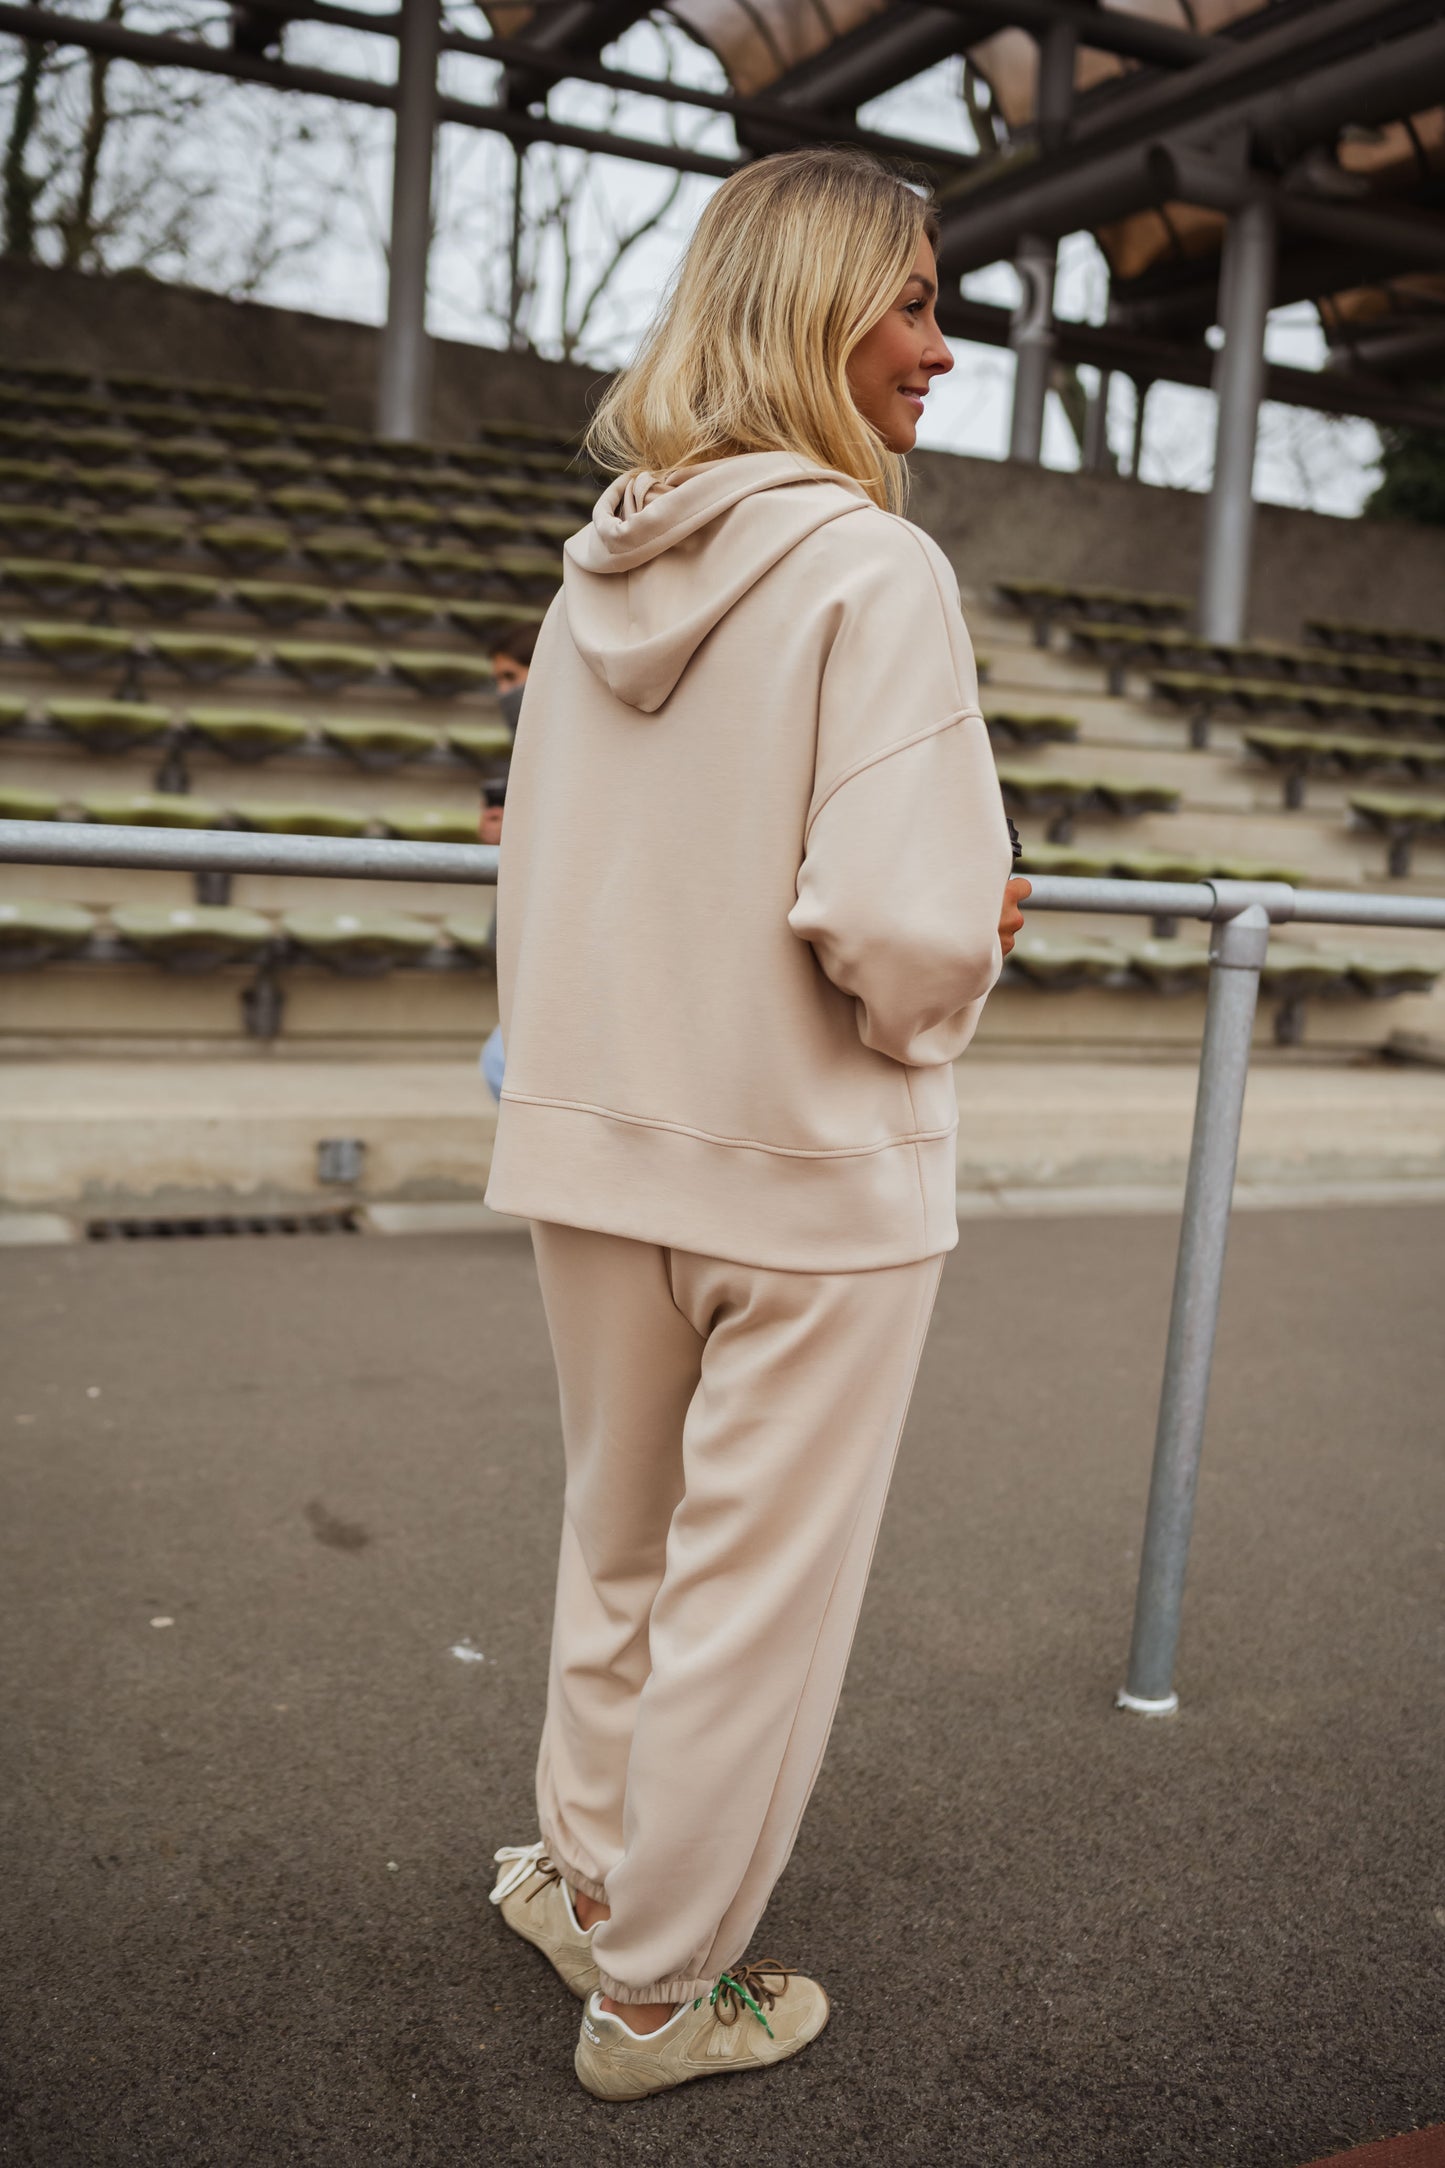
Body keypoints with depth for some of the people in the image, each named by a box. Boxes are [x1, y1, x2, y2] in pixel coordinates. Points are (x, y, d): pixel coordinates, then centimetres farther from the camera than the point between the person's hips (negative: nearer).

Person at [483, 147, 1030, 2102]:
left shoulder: (599, 572, 4)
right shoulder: (873, 569, -16)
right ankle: (659, 1993, 29)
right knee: (754, 1597, 11)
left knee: (615, 1552, 24)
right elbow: (901, 925, -25)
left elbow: (541, 870, 10)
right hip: (808, 1170, -6)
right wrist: (961, 969, -4)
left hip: (596, 1152, 7)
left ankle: (585, 1873, 43)